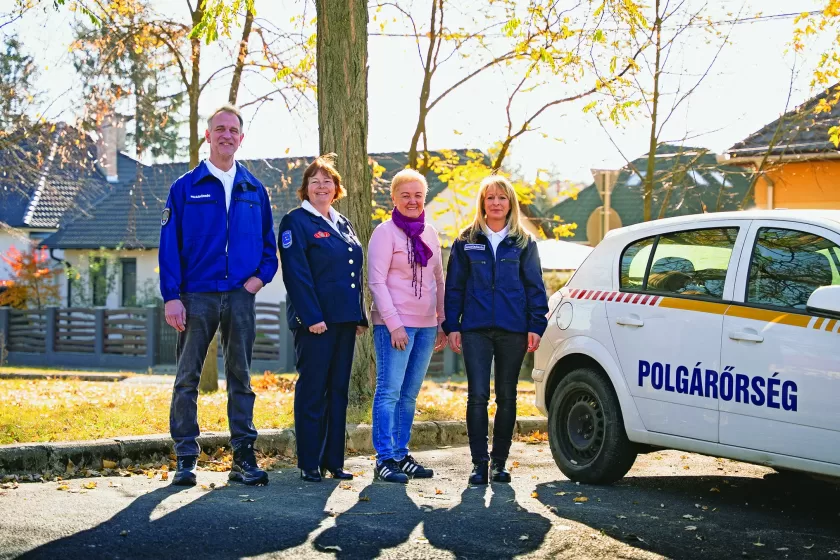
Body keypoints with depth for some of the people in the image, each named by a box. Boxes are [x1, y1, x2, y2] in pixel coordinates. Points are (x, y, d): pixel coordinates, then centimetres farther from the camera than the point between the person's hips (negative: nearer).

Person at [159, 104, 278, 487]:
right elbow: (169, 246, 0)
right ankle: (186, 460, 5)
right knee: (187, 378, 0)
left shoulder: (254, 190, 12)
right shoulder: (185, 188, 3)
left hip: (240, 297, 2)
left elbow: (268, 241, 16)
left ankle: (244, 458, 9)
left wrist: (261, 276, -1)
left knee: (241, 378, 5)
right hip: (196, 297, -2)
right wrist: (171, 296, -8)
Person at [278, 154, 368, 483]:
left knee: (339, 391, 9)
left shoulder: (343, 225, 18)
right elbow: (297, 273, -13)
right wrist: (311, 316, -20)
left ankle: (334, 461, 15)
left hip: (344, 320, 7)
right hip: (314, 320, -7)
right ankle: (309, 464, 3)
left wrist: (360, 316, 11)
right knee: (312, 391, -3)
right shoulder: (296, 222, -4)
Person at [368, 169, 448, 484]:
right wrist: (394, 324, -16)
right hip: (394, 324, -6)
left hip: (426, 326, 6)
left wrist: (442, 322, 13)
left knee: (409, 394, 8)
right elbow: (376, 281, -10)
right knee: (389, 391, -7)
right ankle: (385, 459, -6)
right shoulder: (385, 232, -5)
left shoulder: (429, 234, 14)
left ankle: (401, 455, 14)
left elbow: (438, 280, 19)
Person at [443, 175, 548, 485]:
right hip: (476, 329, -1)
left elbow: (535, 287, 7)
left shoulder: (523, 243, 7)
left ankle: (500, 461, 17)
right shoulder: (466, 241, 7)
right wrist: (451, 326, 1)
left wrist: (536, 326, -2)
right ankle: (479, 462, 1)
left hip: (512, 330, 1)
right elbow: (454, 286, 8)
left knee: (506, 397, 7)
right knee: (477, 395, -6)